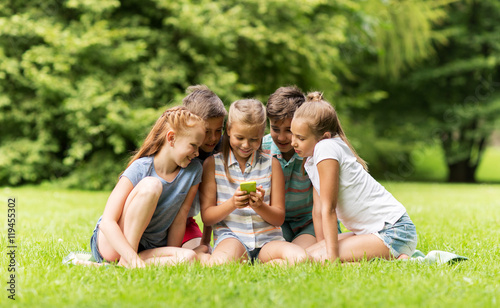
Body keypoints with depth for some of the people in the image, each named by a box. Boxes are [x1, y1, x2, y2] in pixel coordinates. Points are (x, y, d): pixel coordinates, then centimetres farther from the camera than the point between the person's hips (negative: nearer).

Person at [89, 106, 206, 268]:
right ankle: (127, 262, -25)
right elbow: (107, 222, -24)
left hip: (148, 248, 4)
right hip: (109, 246, -4)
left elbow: (179, 219, -1)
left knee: (189, 256, -30)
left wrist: (171, 259, -2)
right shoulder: (140, 169, -17)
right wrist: (132, 257, -37)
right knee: (151, 185, -29)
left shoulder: (194, 171, -4)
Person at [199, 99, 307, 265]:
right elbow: (207, 217, 3)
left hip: (267, 239, 3)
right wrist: (232, 204, -17)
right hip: (230, 236, -3)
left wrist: (260, 206, -15)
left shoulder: (271, 164, 9)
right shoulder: (213, 164, 6)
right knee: (223, 260, -40)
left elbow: (279, 218, 7)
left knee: (299, 258, -30)